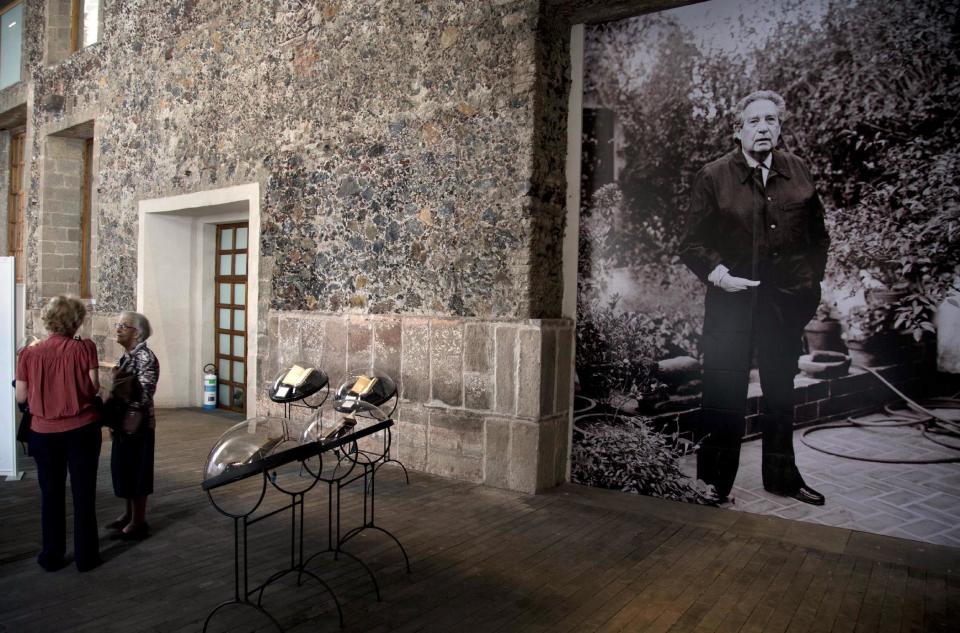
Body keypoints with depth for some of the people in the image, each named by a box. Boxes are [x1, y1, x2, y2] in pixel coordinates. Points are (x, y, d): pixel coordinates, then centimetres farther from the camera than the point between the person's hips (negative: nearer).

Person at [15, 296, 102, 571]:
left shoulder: (29, 354, -4)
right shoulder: (84, 348, -11)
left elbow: (21, 397, 0)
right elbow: (94, 387, -11)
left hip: (44, 432, 2)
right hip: (82, 429, -2)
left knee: (51, 494, 15)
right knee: (84, 493, 9)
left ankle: (52, 555, 24)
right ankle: (86, 555, 17)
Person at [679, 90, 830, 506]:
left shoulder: (798, 172, 5)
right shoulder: (714, 177, -5)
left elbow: (818, 234, 14)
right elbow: (692, 244, -5)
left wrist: (812, 278, 6)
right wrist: (718, 275, -19)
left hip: (787, 301, 4)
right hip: (732, 301, -4)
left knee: (781, 393, 17)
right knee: (724, 396, 0)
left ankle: (782, 475, 35)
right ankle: (714, 484, 14)